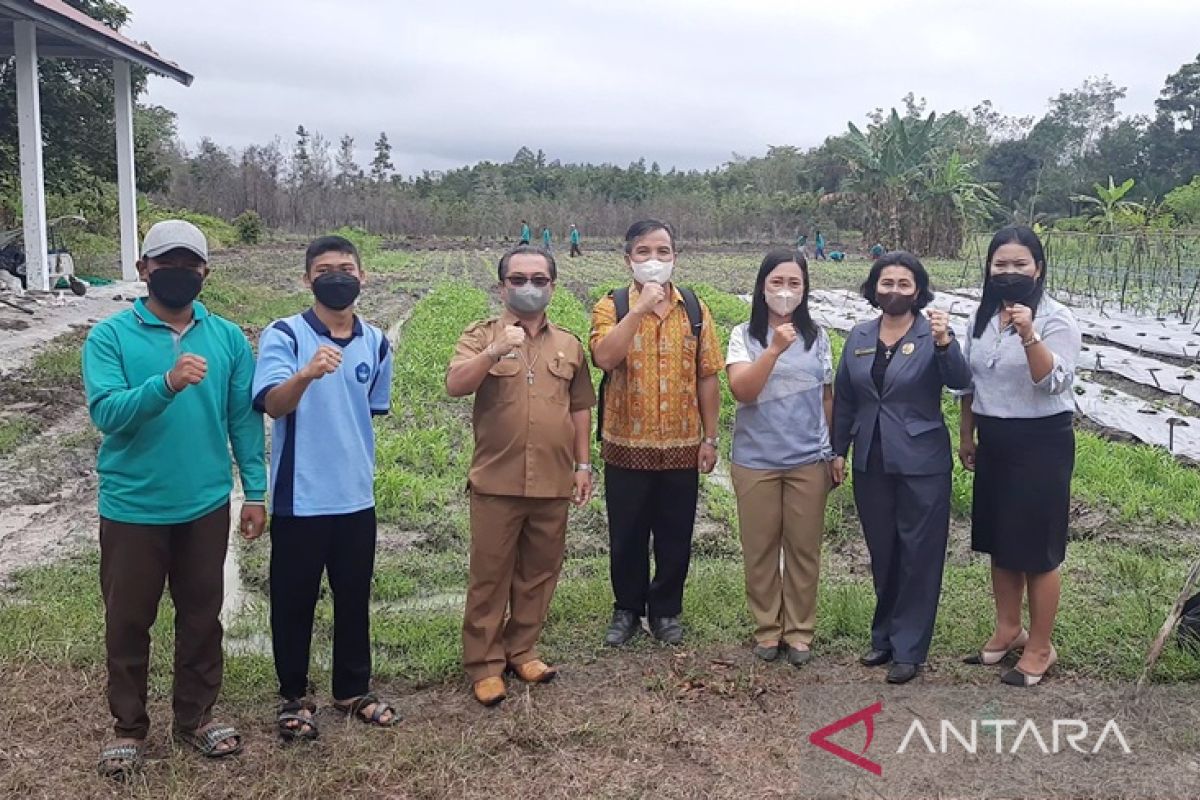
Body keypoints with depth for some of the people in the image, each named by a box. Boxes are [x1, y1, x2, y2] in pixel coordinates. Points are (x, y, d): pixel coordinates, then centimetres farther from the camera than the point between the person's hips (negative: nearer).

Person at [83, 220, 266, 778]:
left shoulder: (228, 338, 1)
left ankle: (196, 716, 31)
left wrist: (255, 491, 1)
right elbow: (105, 412, -20)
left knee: (202, 615, 14)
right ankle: (129, 727, 28)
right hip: (132, 507, -2)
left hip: (206, 505, 2)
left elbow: (244, 417, 3)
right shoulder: (109, 336, -7)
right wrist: (166, 384, -36)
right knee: (128, 621, 10)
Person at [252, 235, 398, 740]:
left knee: (354, 599, 16)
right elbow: (272, 404, -28)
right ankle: (293, 697, 28)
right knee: (293, 602, 10)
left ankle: (353, 690, 33)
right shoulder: (283, 335, -12)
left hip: (356, 497, 4)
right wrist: (306, 374, -47)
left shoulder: (376, 342, 4)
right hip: (299, 498, -4)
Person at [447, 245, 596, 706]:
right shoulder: (481, 336, 0)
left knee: (539, 573, 12)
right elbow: (454, 386, -16)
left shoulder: (569, 344, 11)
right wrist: (494, 351, -30)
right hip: (497, 482, -3)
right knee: (489, 575, 4)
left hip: (553, 483, 4)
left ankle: (520, 650, 28)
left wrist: (583, 464, 10)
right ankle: (484, 664, 16)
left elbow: (580, 408, 15)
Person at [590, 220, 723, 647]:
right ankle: (627, 610, 29)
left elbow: (707, 377, 4)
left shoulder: (694, 308, 3)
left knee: (675, 536, 11)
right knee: (627, 536, 11)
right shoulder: (611, 307, -4)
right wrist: (640, 308, -27)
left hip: (682, 446, 2)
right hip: (627, 445, -1)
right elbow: (605, 358, -24)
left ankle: (666, 610, 29)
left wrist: (710, 439, 2)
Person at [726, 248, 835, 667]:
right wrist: (775, 349, -27)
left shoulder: (816, 336, 3)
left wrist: (833, 453, 12)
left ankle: (799, 631, 22)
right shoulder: (744, 335, -3)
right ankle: (766, 629, 23)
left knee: (804, 548, 8)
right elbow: (742, 390, -16)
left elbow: (826, 397, 10)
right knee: (760, 549, 8)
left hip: (808, 461, 1)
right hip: (756, 462, -1)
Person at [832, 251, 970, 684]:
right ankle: (884, 637, 30)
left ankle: (908, 649, 15)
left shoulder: (933, 333, -7)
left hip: (922, 464, -4)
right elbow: (844, 397, 12)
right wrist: (838, 450, 11)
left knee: (918, 556, 4)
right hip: (872, 464, 4)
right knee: (882, 554, 15)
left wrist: (944, 342, -40)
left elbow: (960, 381, -23)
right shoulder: (859, 336, 5)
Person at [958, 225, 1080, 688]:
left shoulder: (1056, 319, -13)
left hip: (1041, 443, -7)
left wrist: (1028, 335, -37)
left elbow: (1054, 383, -25)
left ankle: (1040, 647, 17)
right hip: (994, 442, 7)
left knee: (1037, 549, 2)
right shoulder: (982, 317, 6)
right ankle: (1008, 630, 33)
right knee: (999, 541, 16)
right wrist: (967, 435, 17)